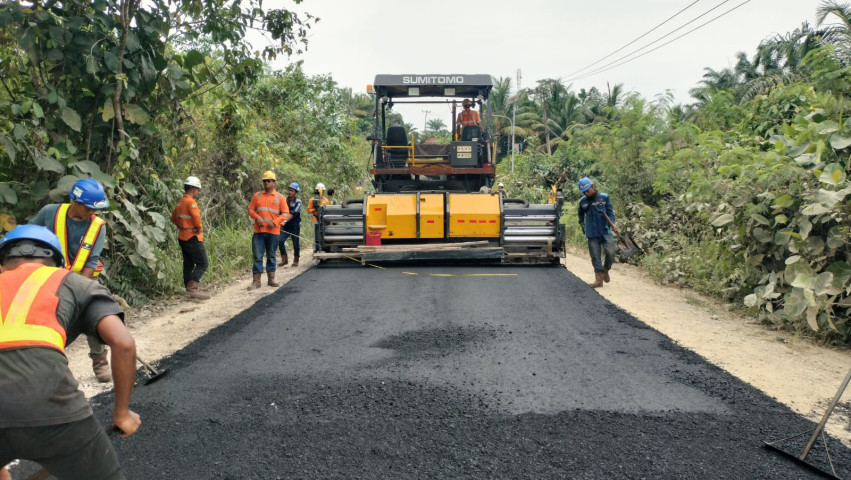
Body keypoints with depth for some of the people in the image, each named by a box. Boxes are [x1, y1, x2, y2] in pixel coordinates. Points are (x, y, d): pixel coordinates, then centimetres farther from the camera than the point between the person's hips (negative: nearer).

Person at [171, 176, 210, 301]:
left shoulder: (180, 202, 13)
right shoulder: (191, 202, -17)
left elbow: (174, 218, 25)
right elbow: (196, 216, -32)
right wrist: (199, 228, -16)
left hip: (183, 237, 10)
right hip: (193, 238, -10)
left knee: (188, 265, 13)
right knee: (202, 264, -7)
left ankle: (190, 290, 18)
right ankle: (192, 288, -16)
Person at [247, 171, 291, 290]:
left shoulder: (279, 197, 5)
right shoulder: (257, 195, 11)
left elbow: (285, 213, 1)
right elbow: (250, 209, 10)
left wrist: (275, 222, -12)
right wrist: (257, 217, -10)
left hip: (273, 231, -1)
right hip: (258, 231, 1)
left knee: (272, 256, 10)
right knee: (257, 256, -1)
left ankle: (271, 279, 19)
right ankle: (256, 281, 3)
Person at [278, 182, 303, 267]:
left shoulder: (298, 202, -6)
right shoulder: (285, 200, 8)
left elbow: (294, 213, -18)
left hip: (295, 226, -3)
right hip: (285, 226, 3)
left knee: (296, 244, 5)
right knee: (280, 241, -13)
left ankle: (296, 260, 22)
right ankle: (284, 259, -2)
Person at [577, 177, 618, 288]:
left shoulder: (604, 197, 0)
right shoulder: (583, 201, 7)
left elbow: (610, 211, 0)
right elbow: (581, 214, 24)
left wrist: (612, 223, -14)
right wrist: (582, 224, 11)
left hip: (605, 231, -2)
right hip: (592, 233, 2)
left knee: (611, 252, -11)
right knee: (595, 256, 2)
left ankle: (605, 270, 18)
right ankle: (599, 279, 11)